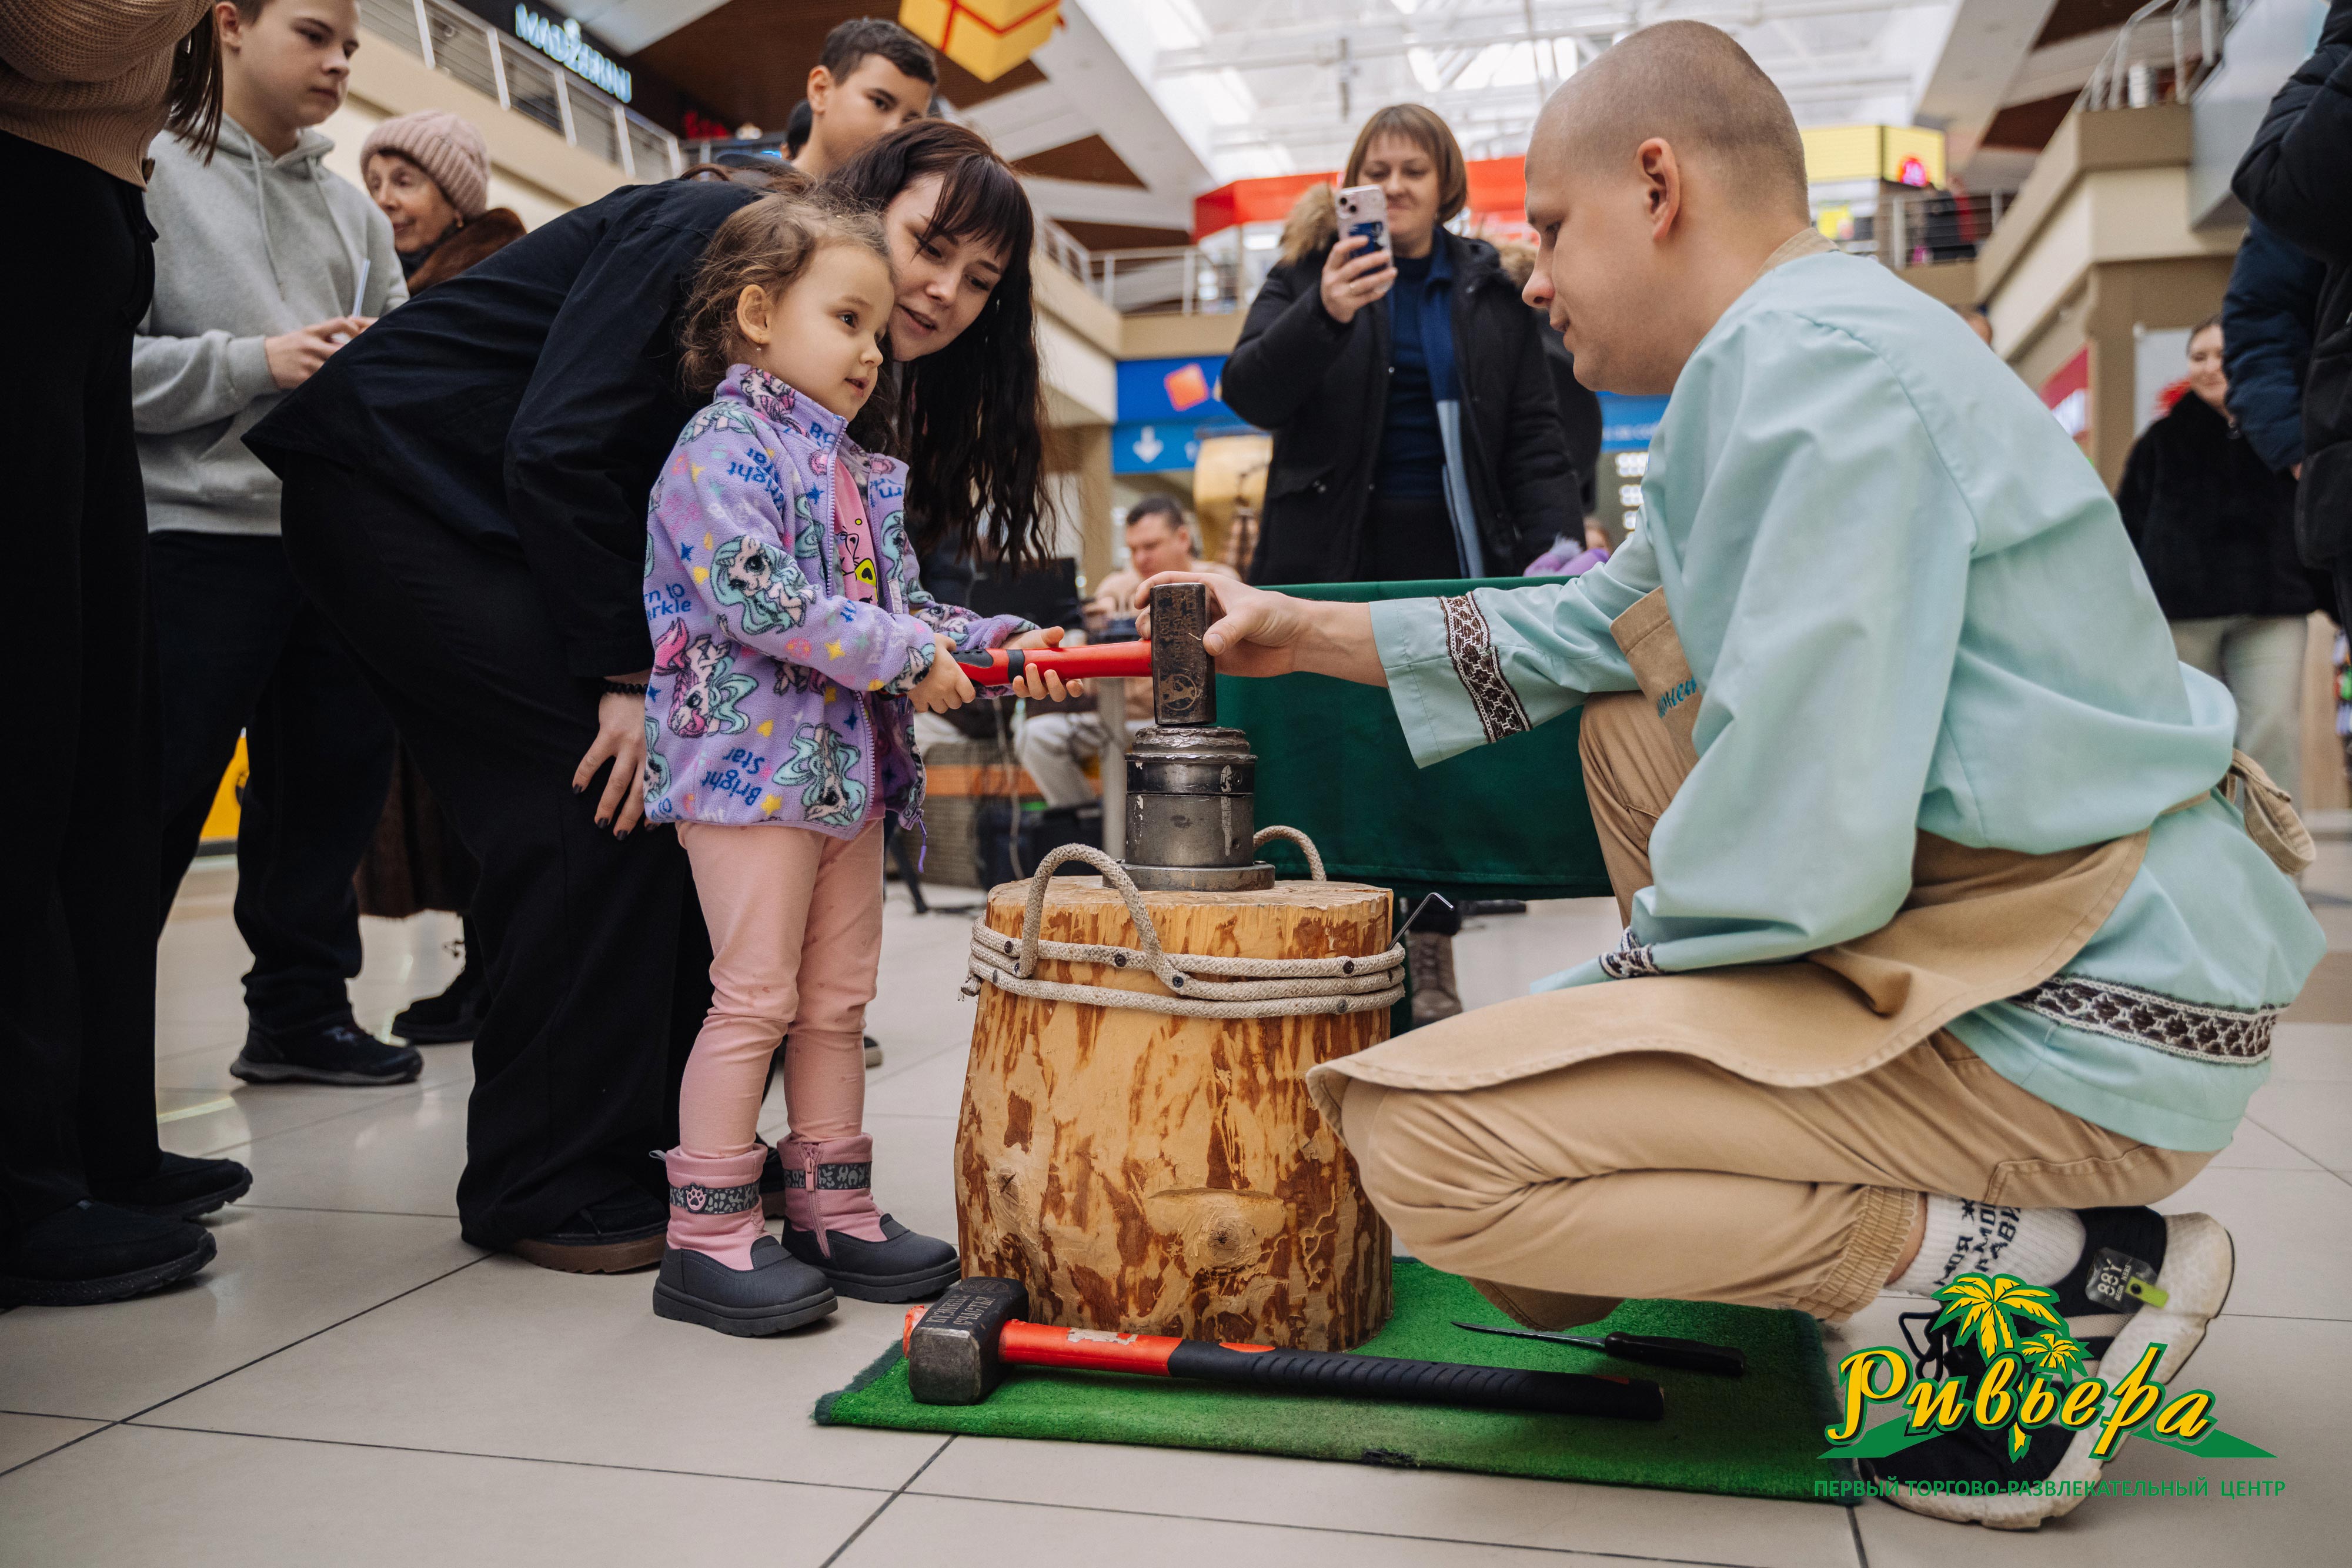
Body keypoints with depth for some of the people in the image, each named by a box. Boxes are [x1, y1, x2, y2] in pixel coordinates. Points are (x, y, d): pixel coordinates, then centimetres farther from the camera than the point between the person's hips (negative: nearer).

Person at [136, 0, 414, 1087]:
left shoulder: (352, 209, 17)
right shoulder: (150, 171, 0)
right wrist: (253, 363, -15)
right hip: (195, 534, -6)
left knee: (334, 777, 9)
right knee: (157, 799, -2)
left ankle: (301, 1008, 22)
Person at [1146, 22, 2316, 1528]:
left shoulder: (1816, 362, -20)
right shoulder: (1804, 345, 14)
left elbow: (1807, 852, -26)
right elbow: (1594, 625, 24)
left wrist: (1619, 971, -7)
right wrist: (1318, 630, 21)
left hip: (2079, 1014, -10)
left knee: (1421, 1136, -18)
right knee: (1630, 711, 24)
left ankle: (2078, 1269, -7)